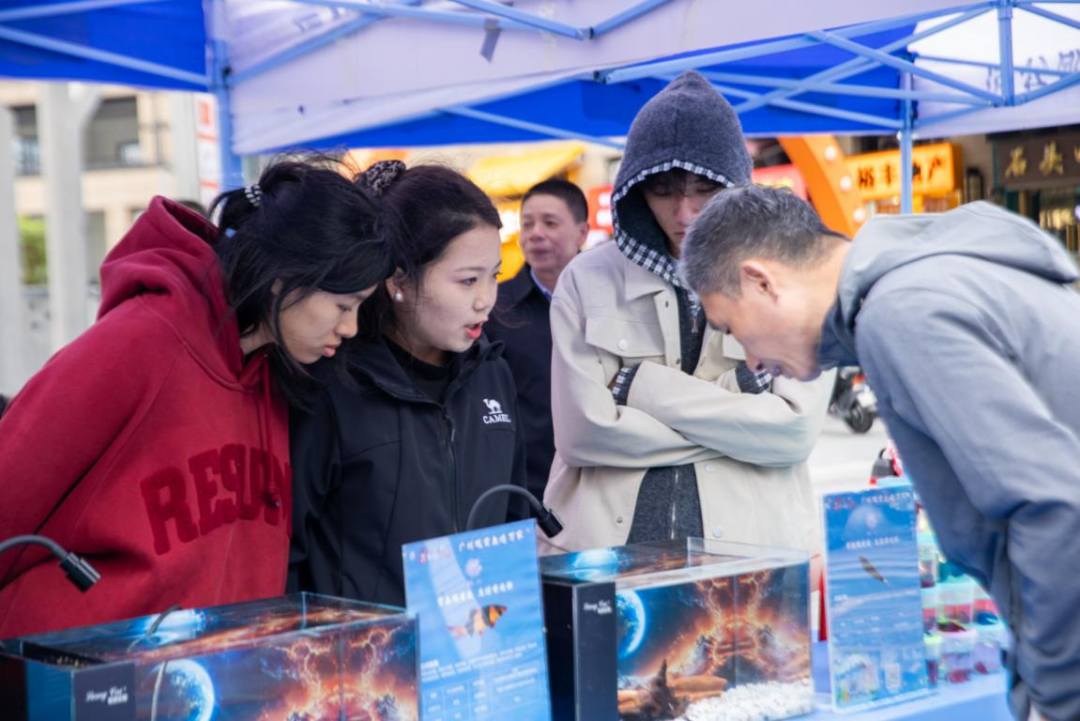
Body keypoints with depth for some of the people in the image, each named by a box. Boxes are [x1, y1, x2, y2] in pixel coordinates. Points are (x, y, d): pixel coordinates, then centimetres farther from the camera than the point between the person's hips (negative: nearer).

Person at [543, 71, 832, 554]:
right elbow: (581, 428, -6)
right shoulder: (589, 280, 4)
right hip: (607, 547, 0)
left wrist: (639, 385, -8)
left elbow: (795, 430, -7)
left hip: (752, 546, 0)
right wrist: (741, 418, -7)